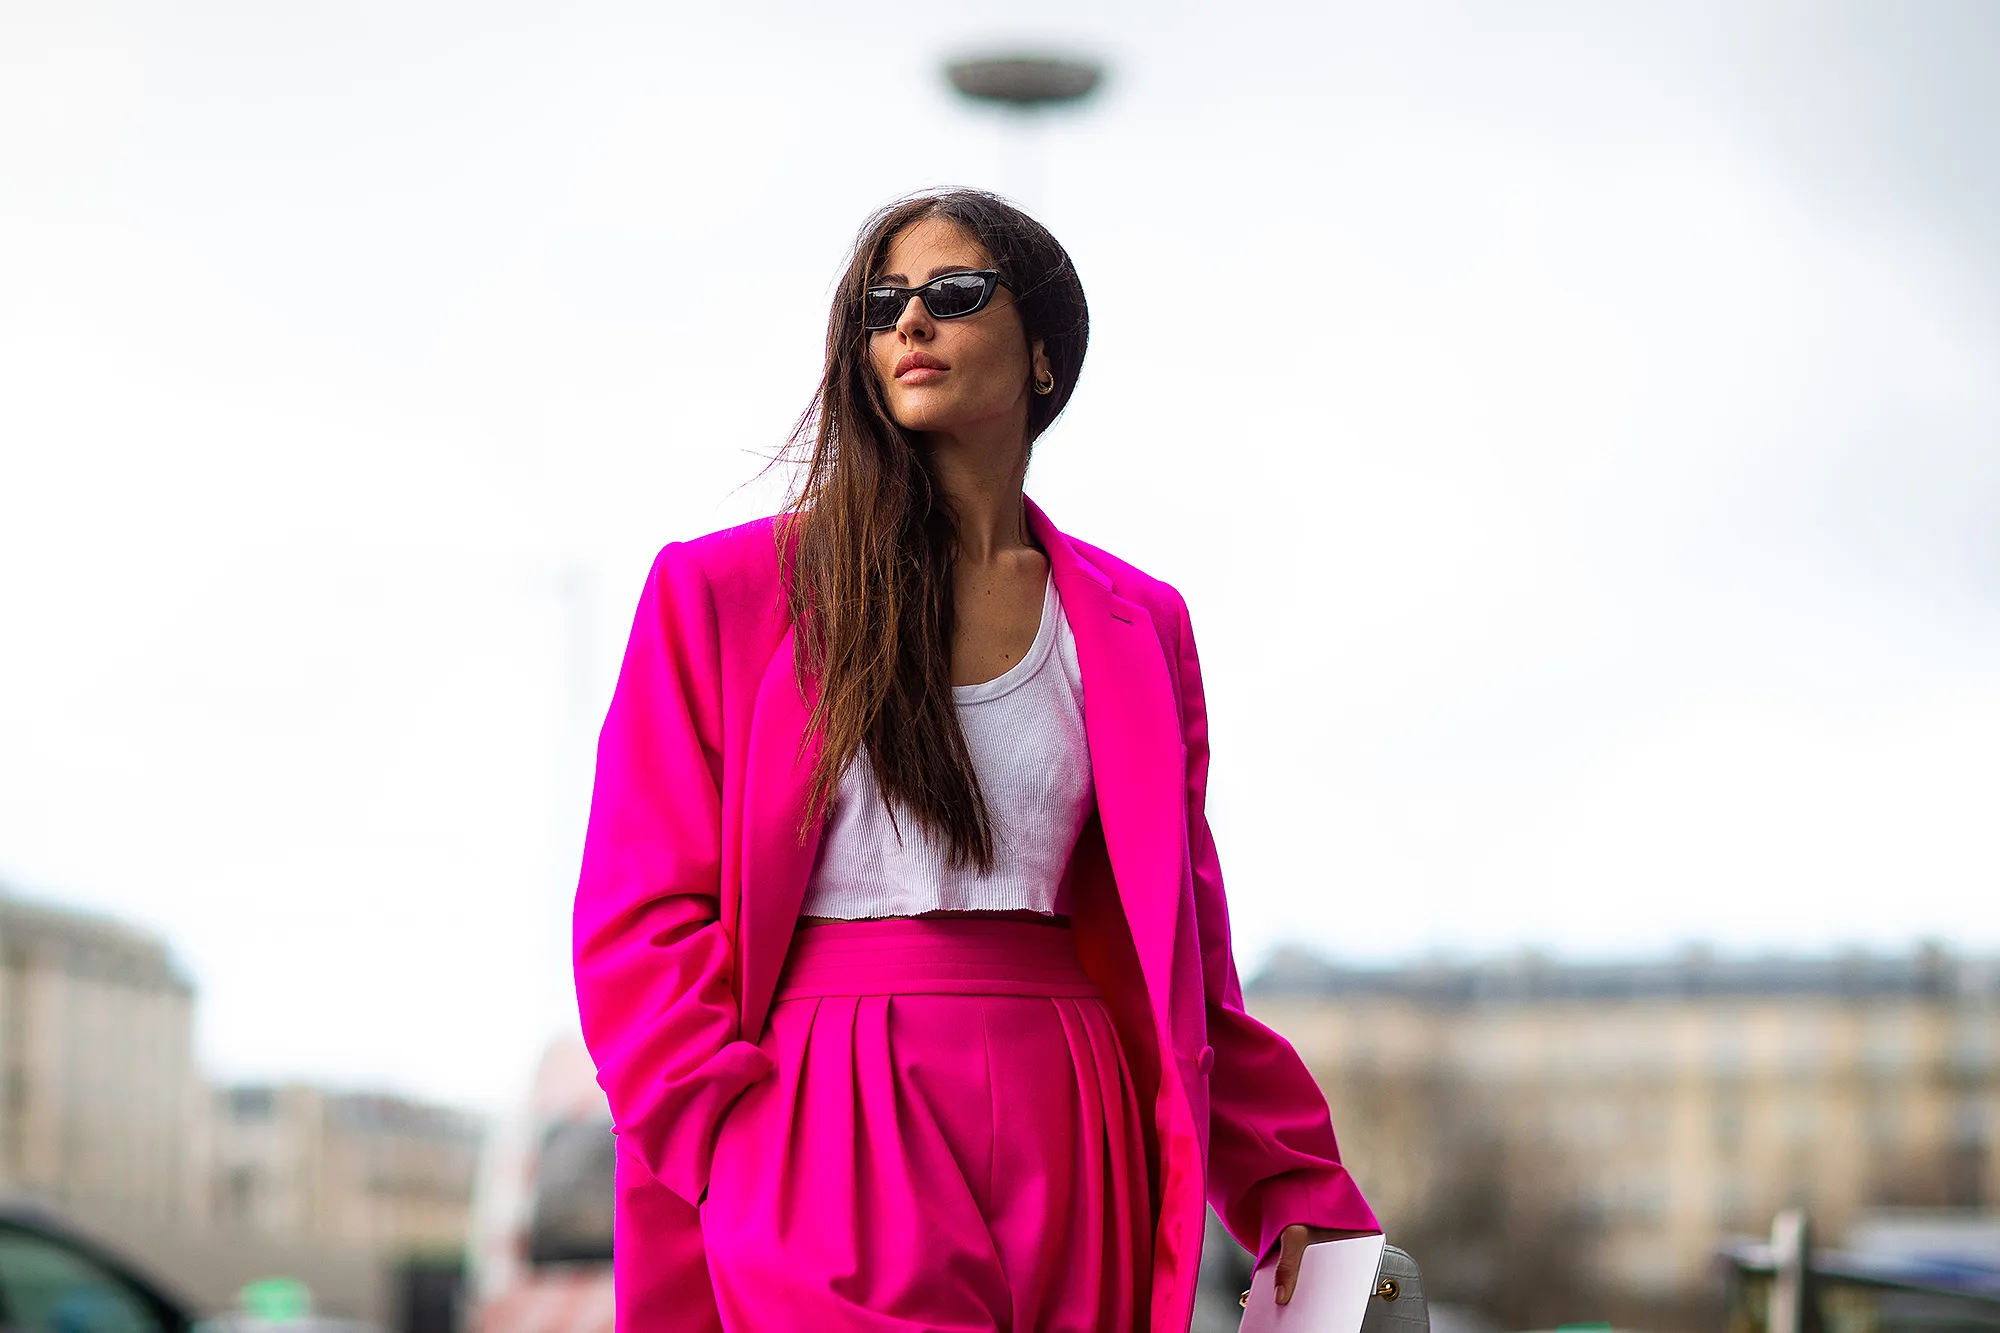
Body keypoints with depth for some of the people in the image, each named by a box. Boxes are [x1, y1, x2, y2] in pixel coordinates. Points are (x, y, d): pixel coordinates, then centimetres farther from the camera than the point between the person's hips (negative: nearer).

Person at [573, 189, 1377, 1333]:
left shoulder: (1138, 626, 13)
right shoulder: (725, 592, 4)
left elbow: (1181, 943, 15)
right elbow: (642, 922, 0)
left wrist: (1294, 1184, 7)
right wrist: (739, 1149, -12)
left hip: (1066, 1147, 3)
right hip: (832, 1138, -3)